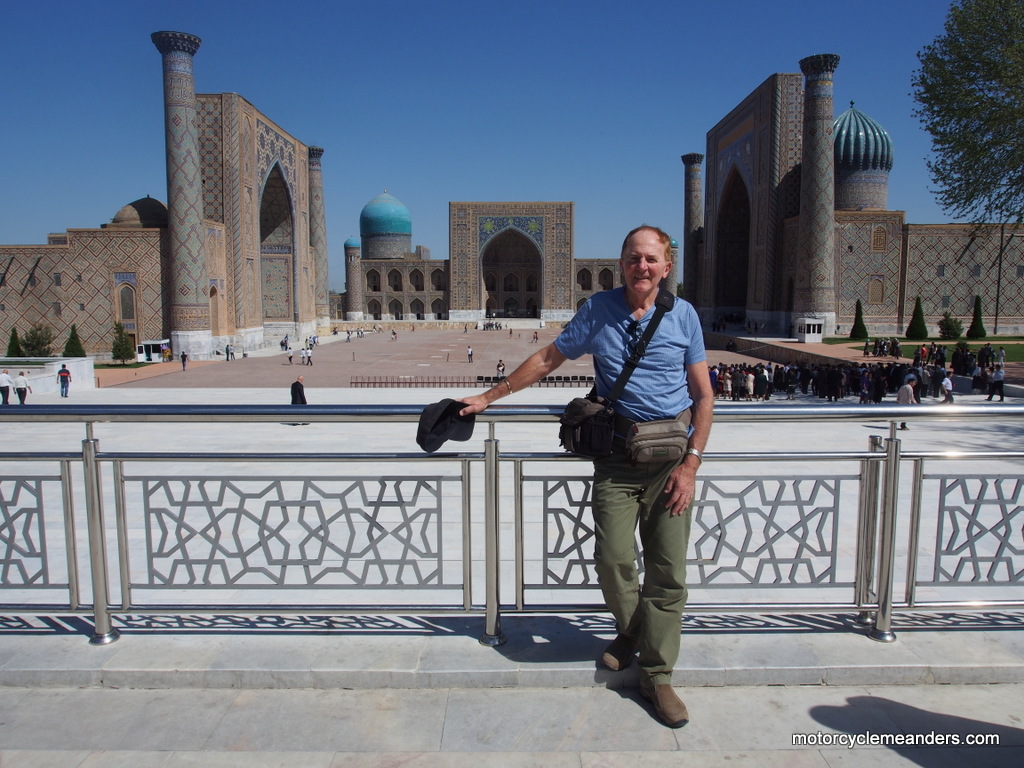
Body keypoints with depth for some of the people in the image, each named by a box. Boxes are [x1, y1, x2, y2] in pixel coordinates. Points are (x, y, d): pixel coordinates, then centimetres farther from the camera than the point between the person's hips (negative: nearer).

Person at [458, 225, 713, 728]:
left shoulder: (682, 315, 3)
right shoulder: (598, 310, 5)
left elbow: (704, 395, 4)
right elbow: (548, 359, 13)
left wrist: (690, 464, -4)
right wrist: (489, 397, 14)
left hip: (670, 453, 0)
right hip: (617, 454, 1)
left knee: (668, 568, 0)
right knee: (613, 559, -4)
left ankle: (656, 674, 16)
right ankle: (631, 632, 28)